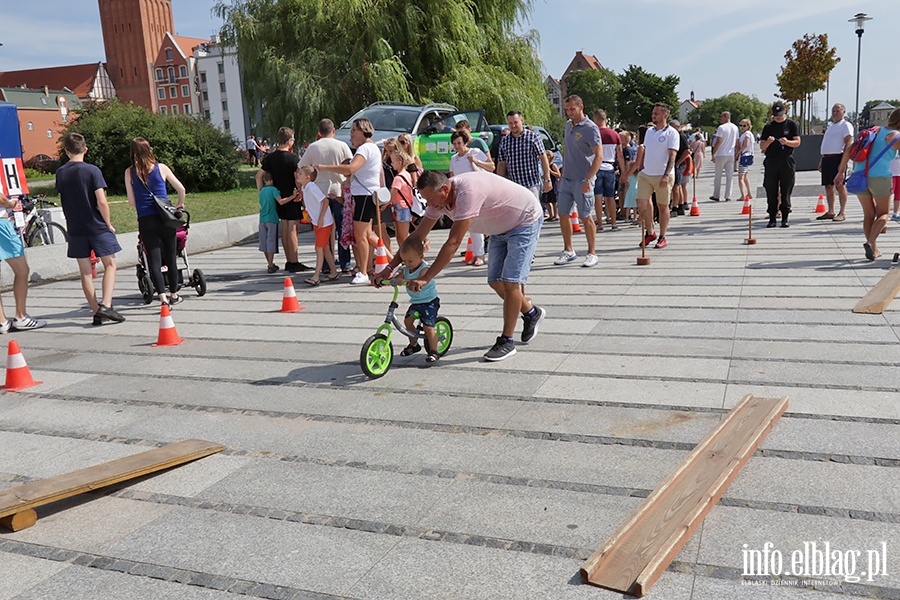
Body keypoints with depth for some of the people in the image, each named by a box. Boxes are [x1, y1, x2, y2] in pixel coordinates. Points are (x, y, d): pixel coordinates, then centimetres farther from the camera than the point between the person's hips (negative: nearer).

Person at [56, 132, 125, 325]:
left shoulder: (60, 173, 4)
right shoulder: (92, 171, -11)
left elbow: (61, 201, 11)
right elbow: (101, 202, -16)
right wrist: (108, 223, -4)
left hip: (75, 229, 4)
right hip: (97, 226, -4)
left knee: (85, 272, 8)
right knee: (110, 265, 6)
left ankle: (97, 313, 9)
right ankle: (106, 305, -10)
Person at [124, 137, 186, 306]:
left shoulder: (129, 172, 1)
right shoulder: (161, 168, 1)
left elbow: (132, 202, 2)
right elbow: (181, 189, 5)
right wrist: (180, 205, 24)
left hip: (145, 221, -1)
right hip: (165, 218, 1)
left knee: (154, 260, -1)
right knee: (170, 258, 13)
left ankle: (162, 297, -16)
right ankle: (173, 295, 24)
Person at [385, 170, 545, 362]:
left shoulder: (467, 191, -38)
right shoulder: (439, 198, -11)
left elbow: (453, 243, -39)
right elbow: (417, 236, -3)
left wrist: (426, 278, -38)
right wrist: (389, 268, -6)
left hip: (526, 220, -9)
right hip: (501, 228, 9)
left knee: (510, 281, -14)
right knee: (495, 281, 6)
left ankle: (506, 342, -4)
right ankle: (531, 313, 30)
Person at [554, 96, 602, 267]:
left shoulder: (590, 128, -11)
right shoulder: (568, 125, 13)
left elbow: (599, 155, -16)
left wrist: (588, 179, -23)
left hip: (582, 181, -7)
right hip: (566, 179, 7)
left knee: (586, 217, -1)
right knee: (563, 215, 8)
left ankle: (592, 253, 9)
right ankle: (568, 251, 20)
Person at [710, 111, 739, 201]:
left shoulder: (721, 127, -10)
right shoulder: (735, 128, 9)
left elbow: (718, 142, -14)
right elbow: (737, 142, 13)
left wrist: (713, 153, -8)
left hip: (721, 154, -5)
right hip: (731, 154, 5)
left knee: (718, 176, 4)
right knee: (730, 176, 6)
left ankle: (716, 196, 9)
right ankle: (728, 196, 5)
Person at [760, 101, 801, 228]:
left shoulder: (792, 125, 7)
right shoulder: (768, 127, 12)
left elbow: (797, 142, 1)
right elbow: (762, 146, 9)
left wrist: (787, 142, -19)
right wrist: (768, 142, -12)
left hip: (787, 162, -2)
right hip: (771, 162, 2)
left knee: (786, 192, -1)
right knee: (771, 192, 0)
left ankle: (785, 218, 5)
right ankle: (772, 218, 7)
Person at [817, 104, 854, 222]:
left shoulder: (845, 125, -2)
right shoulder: (831, 126, 25)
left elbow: (848, 143, -12)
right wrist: (821, 162, 21)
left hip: (837, 158, -8)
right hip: (826, 158, 8)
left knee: (839, 185, -8)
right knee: (828, 186, 8)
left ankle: (842, 213, -5)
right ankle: (830, 212, 13)